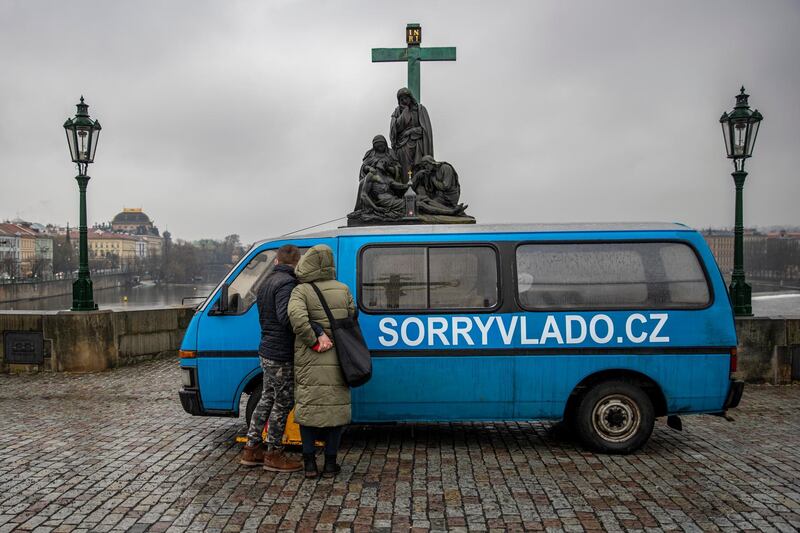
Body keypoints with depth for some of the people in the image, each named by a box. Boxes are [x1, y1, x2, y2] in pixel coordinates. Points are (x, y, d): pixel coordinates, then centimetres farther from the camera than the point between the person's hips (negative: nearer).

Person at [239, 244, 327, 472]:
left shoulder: (266, 284, 15)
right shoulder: (287, 284, -19)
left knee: (266, 399, 19)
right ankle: (274, 455, 13)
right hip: (282, 356, -10)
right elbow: (287, 316, -36)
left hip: (267, 352, 10)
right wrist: (318, 332, -41)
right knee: (283, 403, 2)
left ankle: (251, 450, 27)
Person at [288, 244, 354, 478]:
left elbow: (297, 316, -25)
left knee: (307, 409, 11)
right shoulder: (343, 290, 3)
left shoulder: (301, 291, -8)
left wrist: (314, 340, -17)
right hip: (337, 361, 2)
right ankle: (330, 463, 14)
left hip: (308, 362, -1)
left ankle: (309, 463, 14)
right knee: (336, 409, 10)